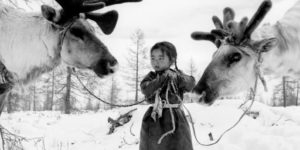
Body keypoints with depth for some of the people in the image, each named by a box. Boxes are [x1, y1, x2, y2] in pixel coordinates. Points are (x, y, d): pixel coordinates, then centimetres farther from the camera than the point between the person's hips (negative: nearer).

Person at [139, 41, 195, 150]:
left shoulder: (178, 75, 3)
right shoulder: (151, 76, 2)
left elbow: (190, 84, -14)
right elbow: (145, 89, -17)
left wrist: (177, 77, -30)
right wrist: (162, 78, -24)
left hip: (175, 120, 0)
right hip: (153, 121, 1)